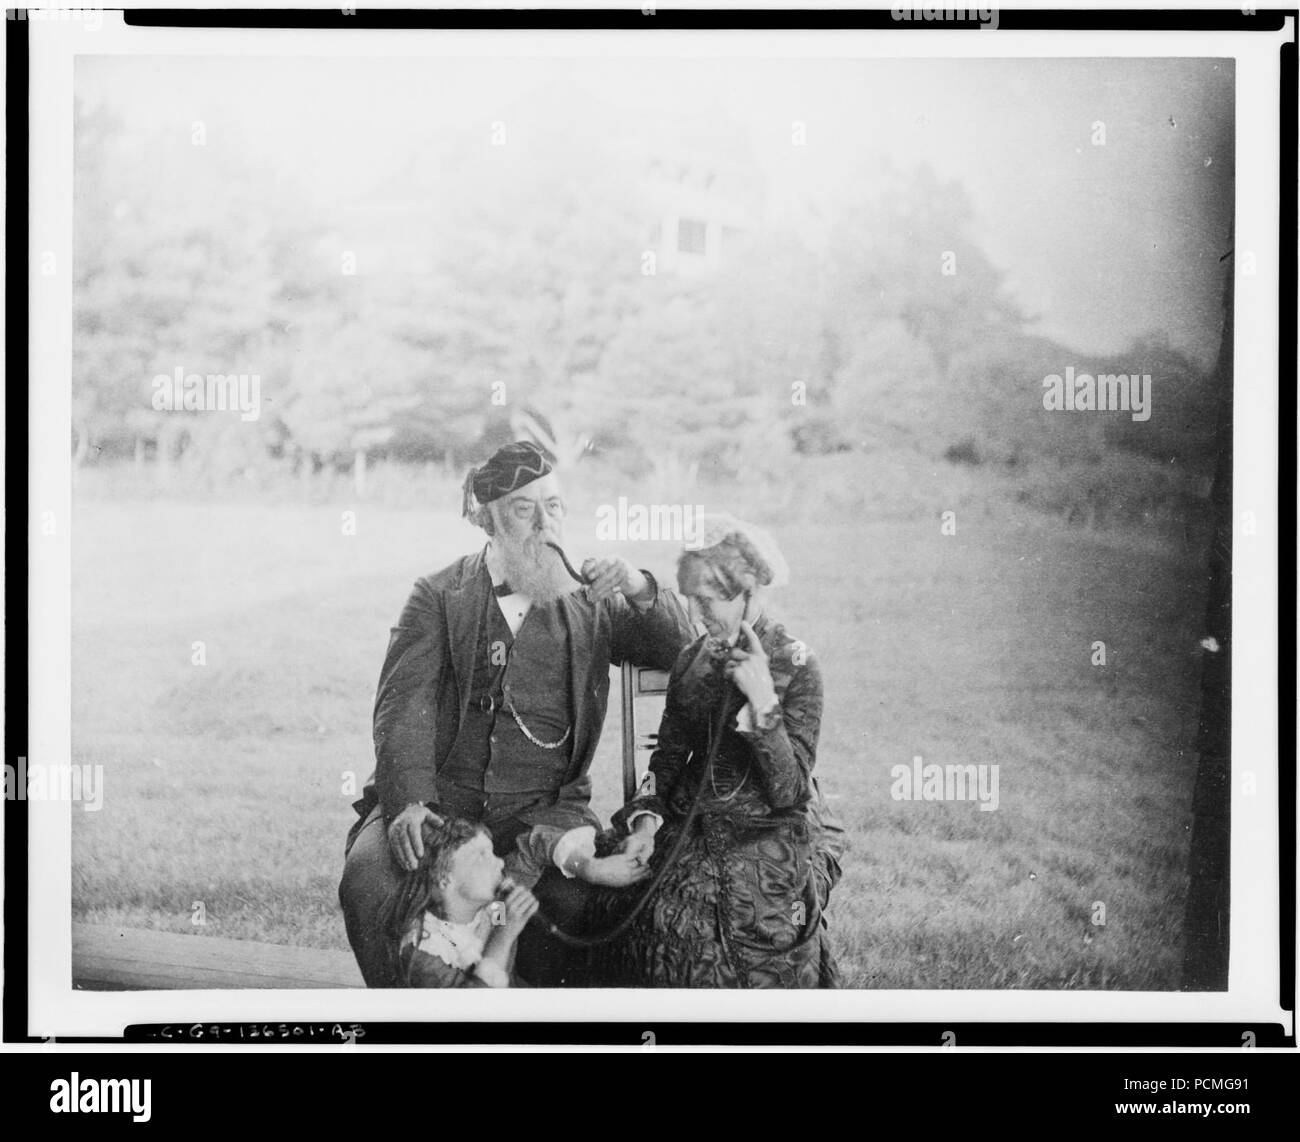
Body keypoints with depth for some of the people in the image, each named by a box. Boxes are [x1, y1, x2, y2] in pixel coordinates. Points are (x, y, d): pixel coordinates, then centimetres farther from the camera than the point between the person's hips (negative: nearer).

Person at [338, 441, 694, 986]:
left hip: (542, 812, 1)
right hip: (437, 803, 0)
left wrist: (642, 592, -13)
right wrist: (409, 805, -20)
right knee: (369, 878, -30)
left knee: (572, 894, -31)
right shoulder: (438, 597, 8)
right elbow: (405, 706, -3)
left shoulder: (589, 603, 14)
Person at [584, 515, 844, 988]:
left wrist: (762, 700, -21)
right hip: (689, 823, 5)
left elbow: (790, 795, -11)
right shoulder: (692, 660, 11)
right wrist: (646, 819, -5)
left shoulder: (796, 665, -5)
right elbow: (668, 755, 14)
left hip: (768, 835, -5)